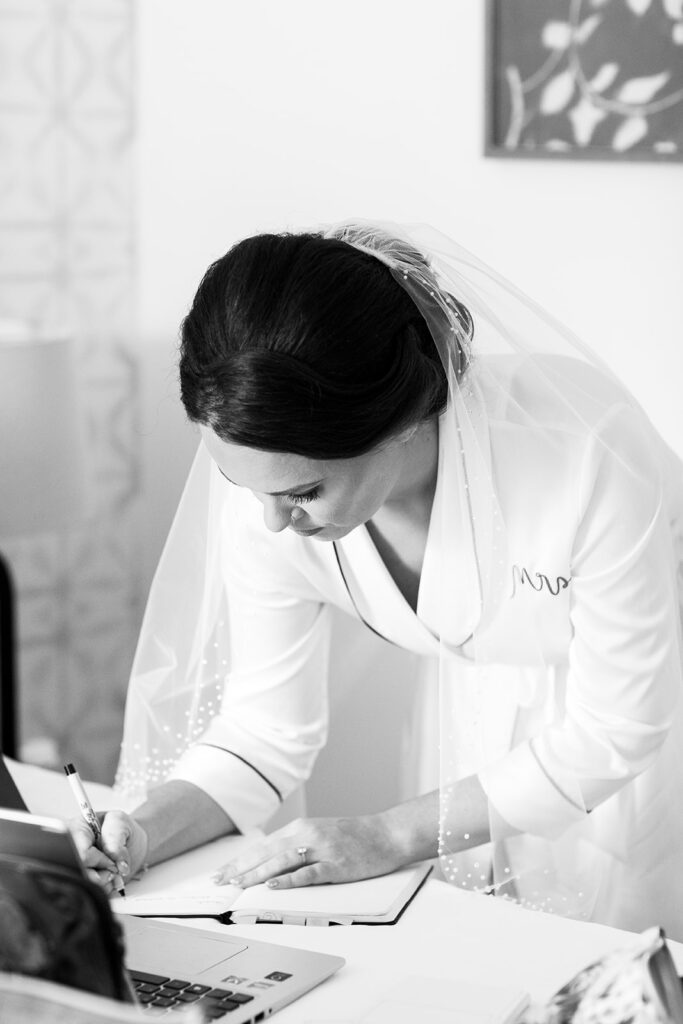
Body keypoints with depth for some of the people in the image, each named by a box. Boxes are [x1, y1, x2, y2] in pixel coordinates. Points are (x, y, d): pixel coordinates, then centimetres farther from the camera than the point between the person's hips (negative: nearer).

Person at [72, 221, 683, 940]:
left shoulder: (591, 455, -40)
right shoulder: (268, 482, -26)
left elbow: (611, 733, -27)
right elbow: (264, 732, -13)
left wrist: (393, 835, -29)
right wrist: (142, 835, -31)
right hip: (491, 729, 3)